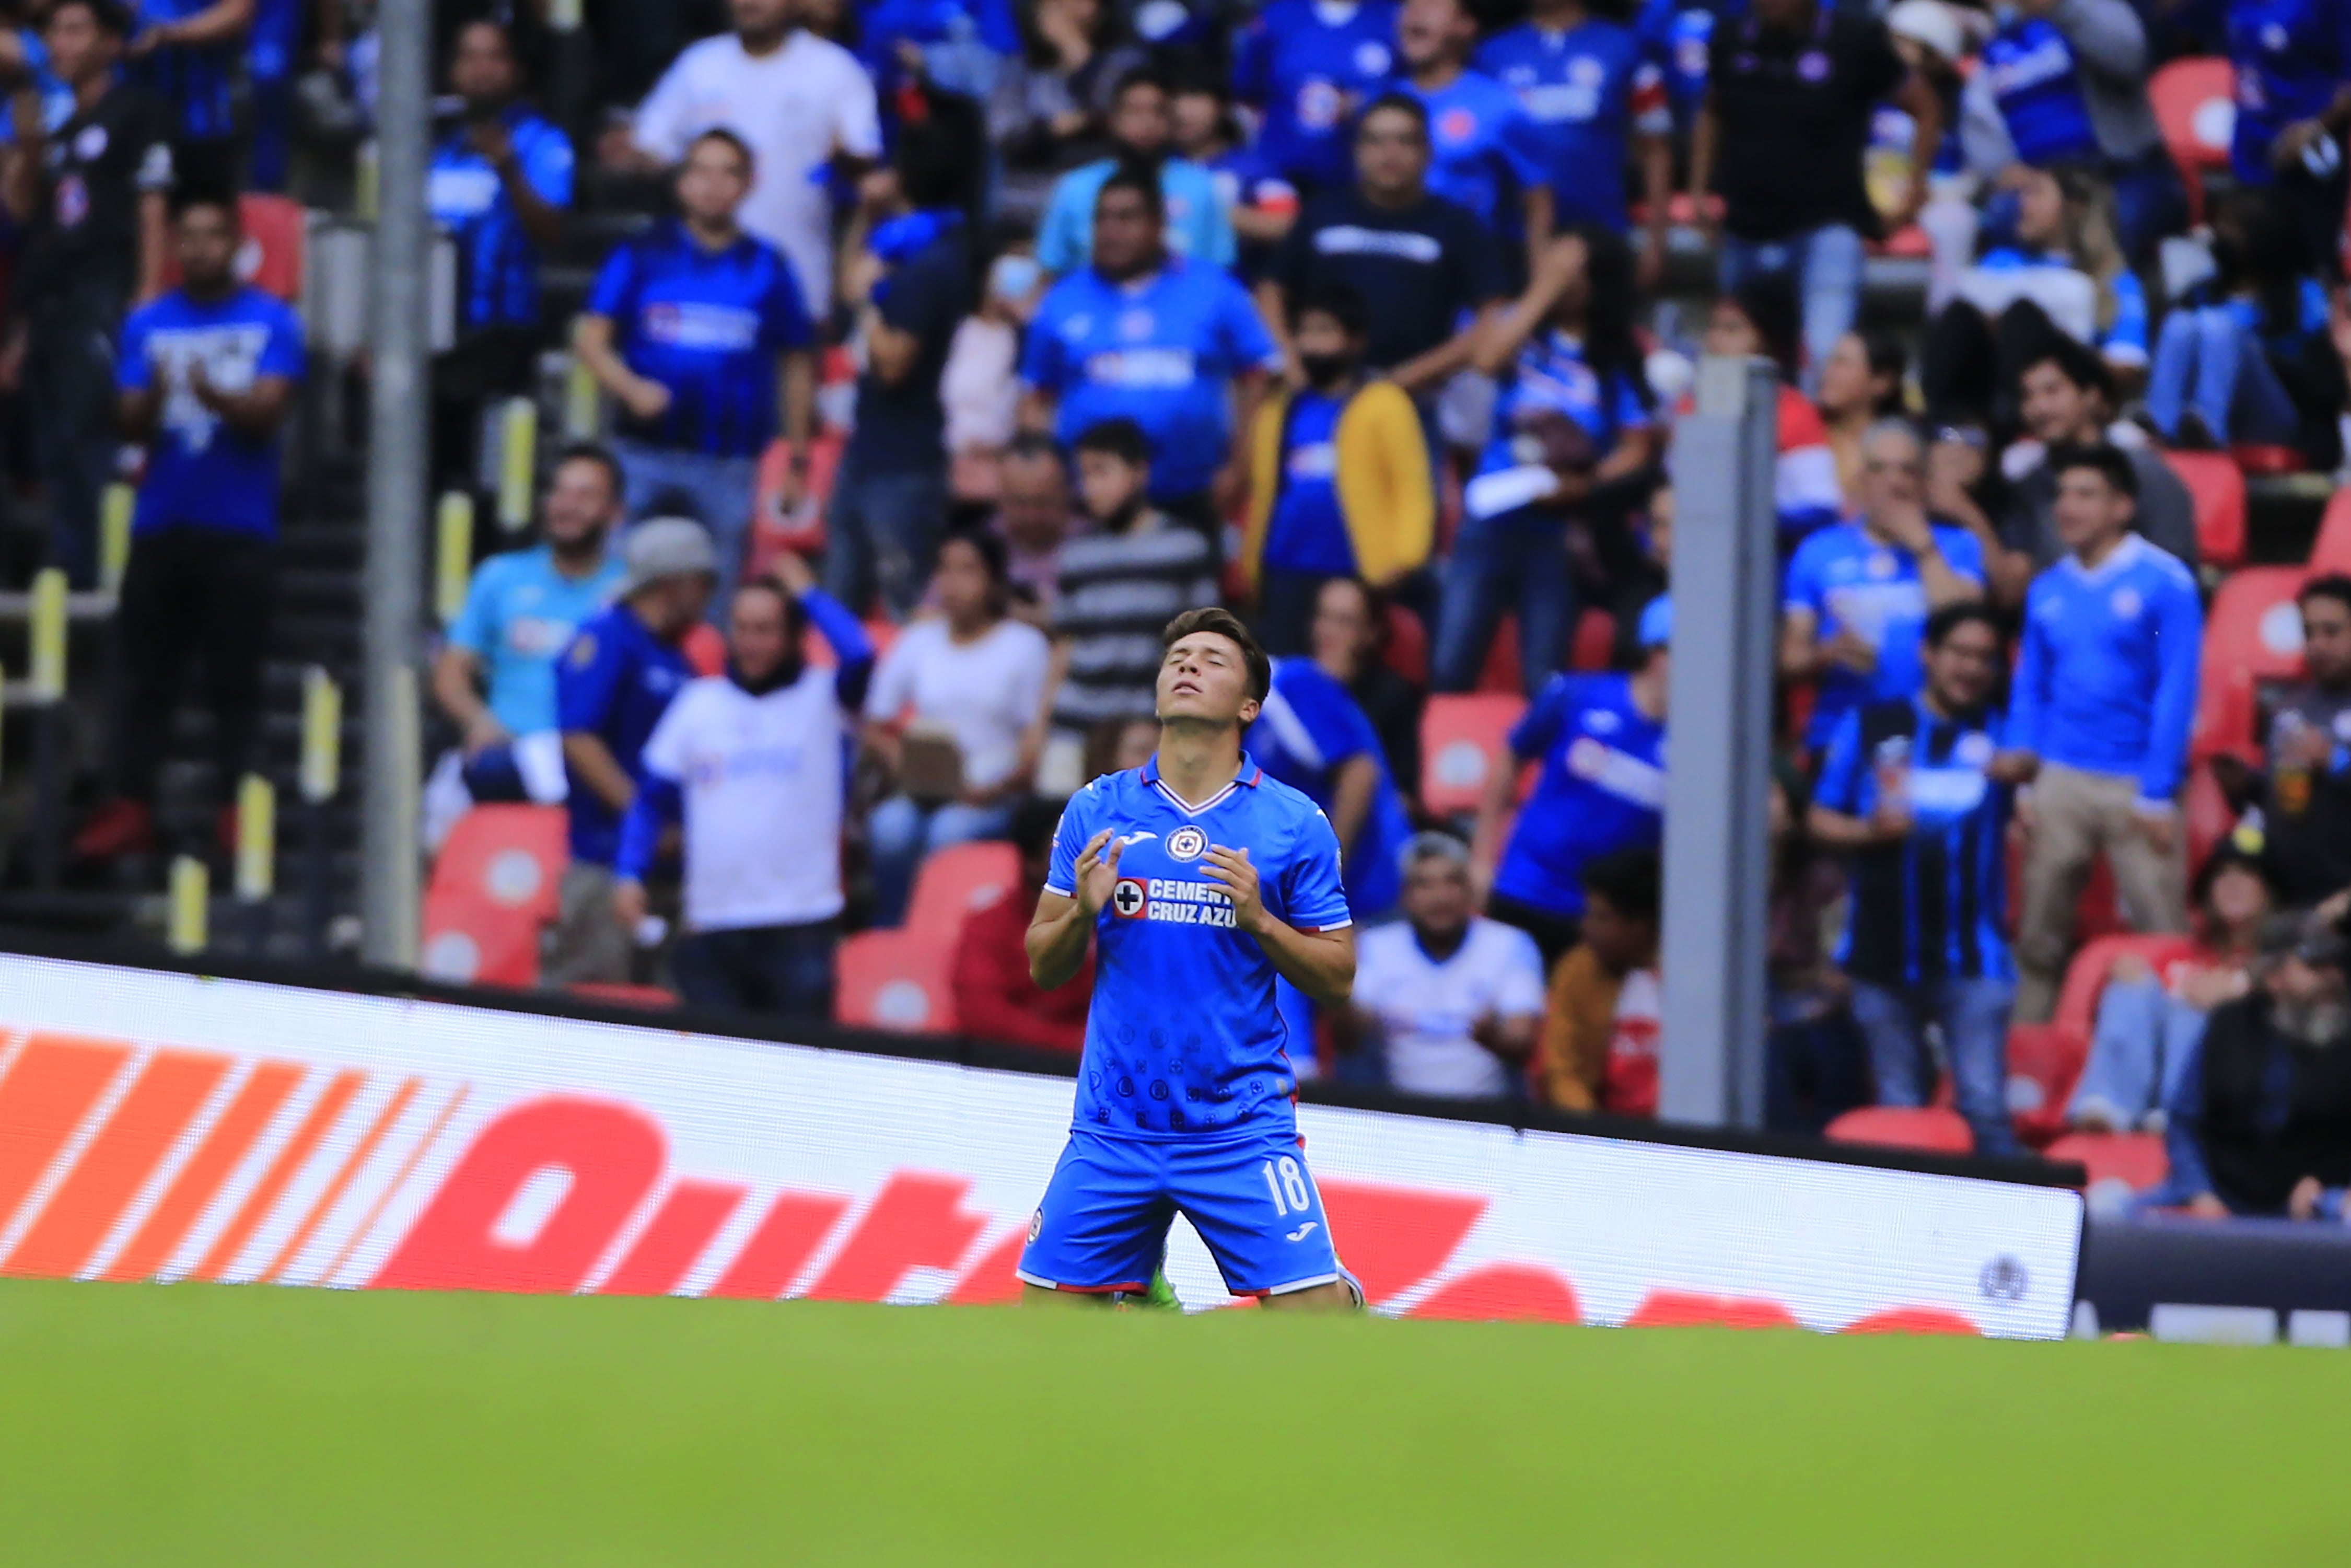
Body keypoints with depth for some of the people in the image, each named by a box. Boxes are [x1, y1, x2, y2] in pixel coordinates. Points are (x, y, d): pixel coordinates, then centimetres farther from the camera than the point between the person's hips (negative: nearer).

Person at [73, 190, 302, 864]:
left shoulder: (272, 322, 2)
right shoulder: (147, 324, 9)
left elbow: (268, 411, -8)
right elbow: (130, 423, 2)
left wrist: (215, 396, -28)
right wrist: (152, 400, -21)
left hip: (240, 530, -2)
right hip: (161, 523, 2)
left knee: (236, 680, -3)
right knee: (147, 674, 1)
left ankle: (235, 807, 0)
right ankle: (132, 805, 1)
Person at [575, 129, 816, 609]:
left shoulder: (767, 267, 8)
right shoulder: (641, 257, 6)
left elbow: (796, 366, 12)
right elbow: (590, 337, 3)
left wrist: (796, 462, 9)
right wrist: (631, 388, -16)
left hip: (731, 462, 0)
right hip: (644, 455, 0)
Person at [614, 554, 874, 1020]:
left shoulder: (823, 697, 3)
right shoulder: (698, 702, 12)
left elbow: (859, 656, -20)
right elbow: (652, 800, 16)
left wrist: (808, 594, -5)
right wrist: (629, 876, 4)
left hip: (799, 925, -3)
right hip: (712, 925, 3)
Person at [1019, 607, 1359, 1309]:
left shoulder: (1294, 823, 0)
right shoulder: (1095, 811, 6)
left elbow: (1338, 981, 2)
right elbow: (1043, 968, 9)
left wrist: (1258, 919, -14)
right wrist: (1082, 912, -11)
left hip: (1241, 1130, -2)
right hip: (1113, 1126, 2)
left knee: (1313, 1310, -14)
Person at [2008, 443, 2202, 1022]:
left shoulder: (2164, 584, -3)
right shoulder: (2048, 590, 11)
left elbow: (2177, 693, -6)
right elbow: (2029, 692, 15)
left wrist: (2157, 796, -10)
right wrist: (2022, 786, 6)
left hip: (2135, 787, -4)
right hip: (2060, 782, 4)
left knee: (2162, 937, -6)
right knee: (2038, 939, 4)